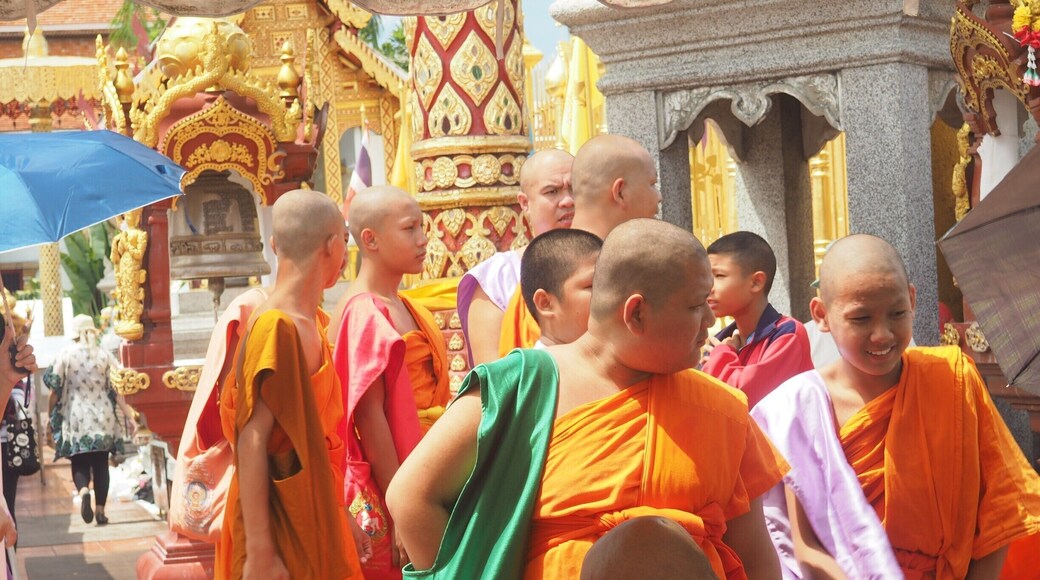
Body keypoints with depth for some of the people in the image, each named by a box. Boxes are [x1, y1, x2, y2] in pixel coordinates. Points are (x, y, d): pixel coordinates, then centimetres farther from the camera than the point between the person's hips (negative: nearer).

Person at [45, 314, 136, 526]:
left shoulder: (65, 354, -3)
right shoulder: (105, 355, 1)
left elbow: (55, 389, -3)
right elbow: (117, 389, -1)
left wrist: (51, 417, 8)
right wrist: (130, 416, 2)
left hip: (76, 418, -1)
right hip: (102, 418, 1)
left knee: (79, 463, 4)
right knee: (101, 464, 9)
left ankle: (83, 491, -26)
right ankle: (100, 509, 6)